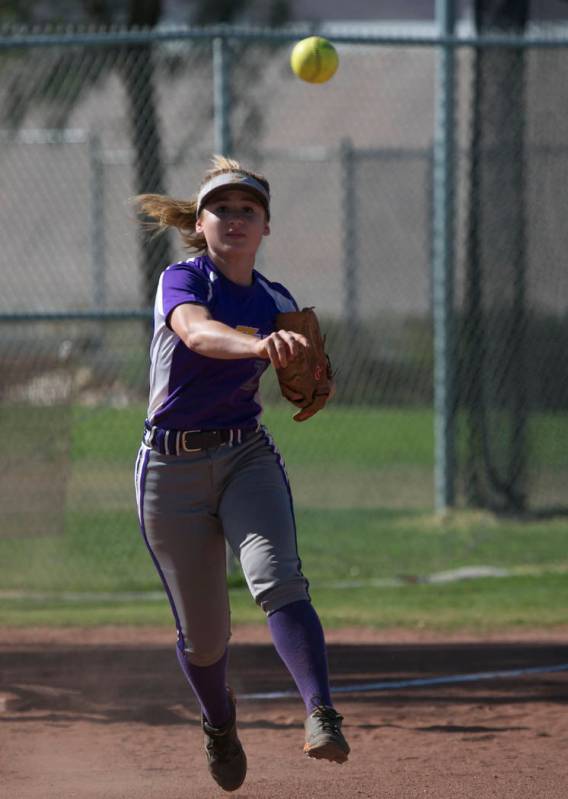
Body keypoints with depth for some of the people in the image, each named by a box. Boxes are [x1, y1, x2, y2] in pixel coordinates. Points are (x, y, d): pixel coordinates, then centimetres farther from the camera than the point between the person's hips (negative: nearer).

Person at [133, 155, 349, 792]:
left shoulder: (276, 304, 6)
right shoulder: (183, 281, -9)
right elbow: (199, 333, -32)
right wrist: (258, 344, -53)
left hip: (246, 457, 2)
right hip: (171, 469, -2)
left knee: (278, 579, -26)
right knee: (202, 632, 6)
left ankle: (322, 716, -41)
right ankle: (219, 721, 38)